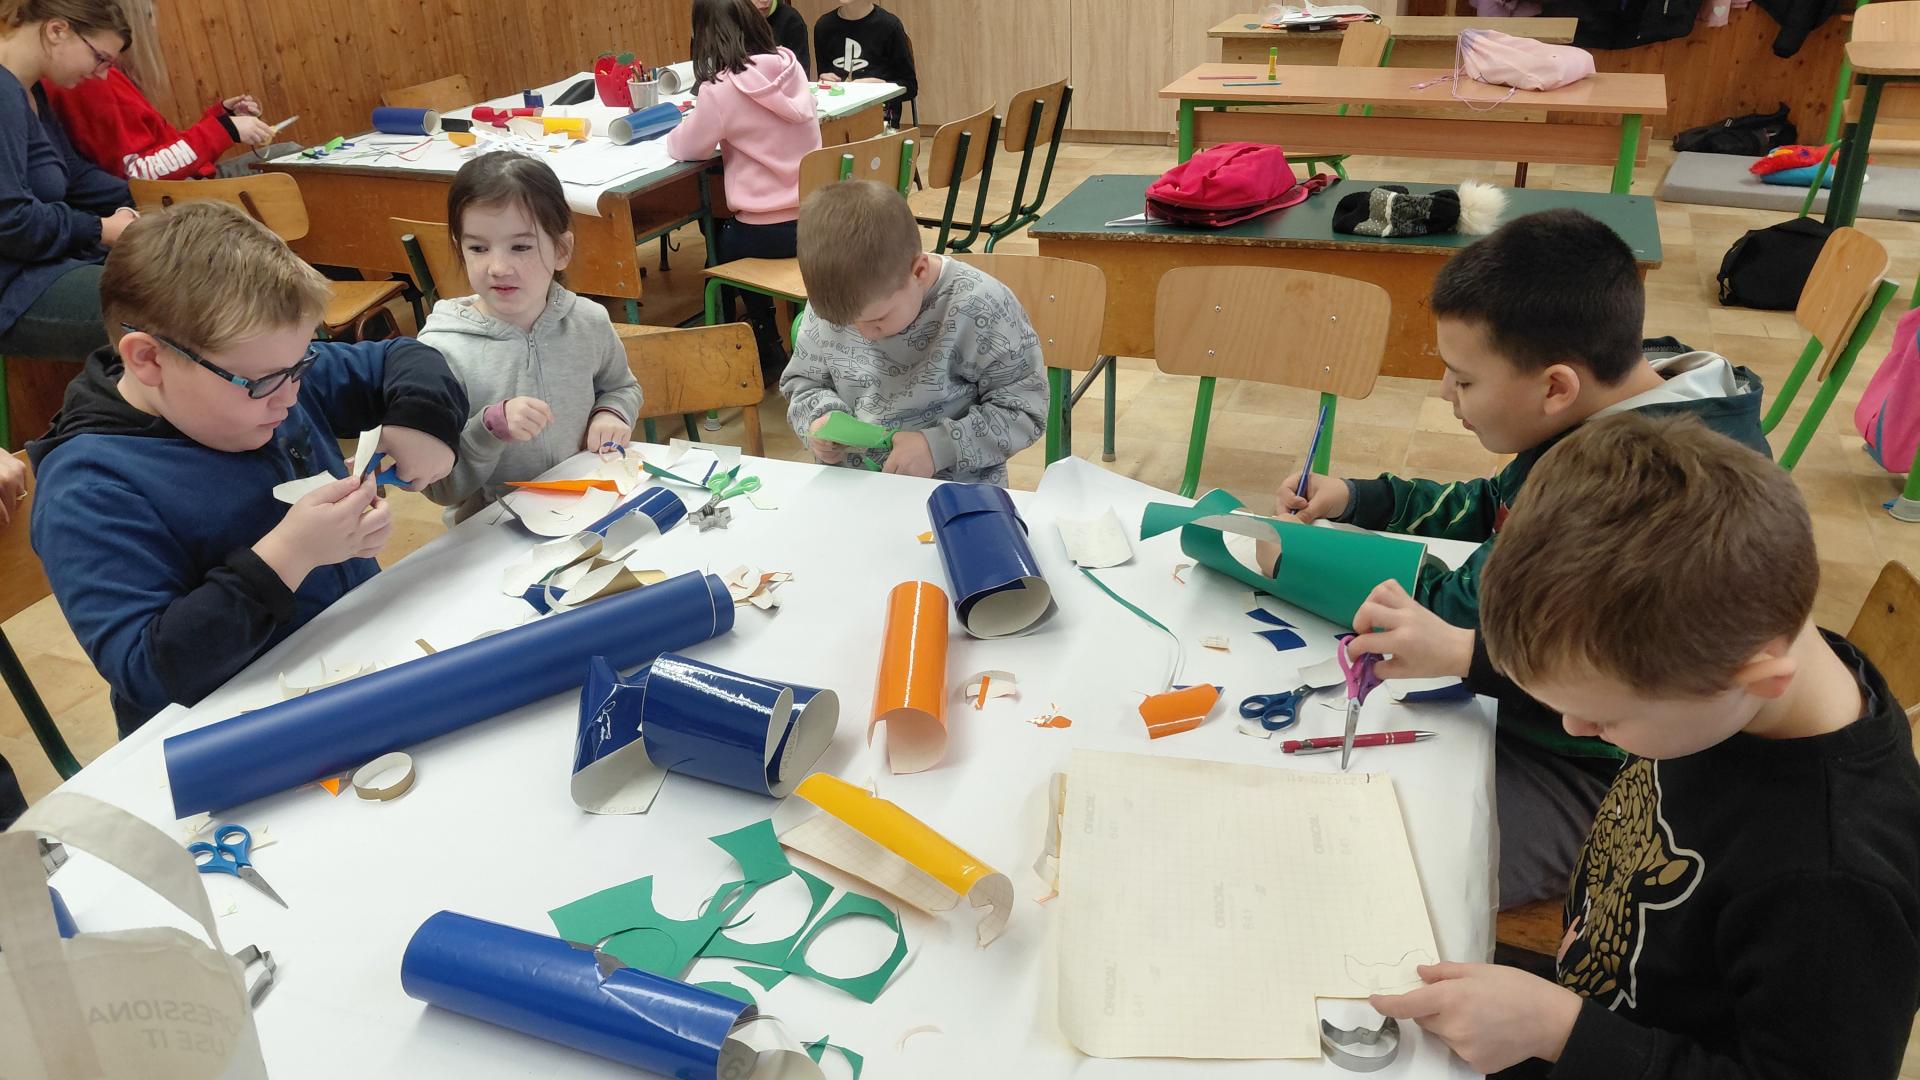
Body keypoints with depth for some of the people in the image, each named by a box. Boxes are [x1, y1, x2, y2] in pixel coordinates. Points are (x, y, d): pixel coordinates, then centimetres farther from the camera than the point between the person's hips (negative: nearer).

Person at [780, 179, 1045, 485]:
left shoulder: (981, 309, -16)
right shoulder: (833, 302, -3)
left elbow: (1025, 411, -10)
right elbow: (803, 380, 13)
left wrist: (940, 447, -21)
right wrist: (819, 420, -9)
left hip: (956, 494, -3)